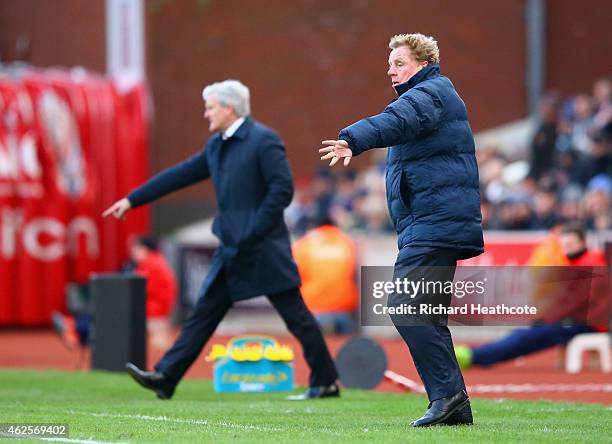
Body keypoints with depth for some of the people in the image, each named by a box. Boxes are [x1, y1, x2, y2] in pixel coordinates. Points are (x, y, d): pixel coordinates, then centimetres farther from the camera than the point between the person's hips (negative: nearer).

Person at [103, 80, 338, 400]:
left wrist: (252, 234, -18)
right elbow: (180, 175, 19)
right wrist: (133, 200, 19)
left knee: (294, 313, -2)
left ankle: (326, 382, 6)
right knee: (205, 311, 5)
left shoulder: (263, 140, -12)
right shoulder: (217, 146, 14)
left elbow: (283, 189, -18)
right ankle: (165, 377, 4)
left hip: (264, 249, -8)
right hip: (232, 250, 8)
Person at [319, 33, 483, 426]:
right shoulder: (430, 95, 26)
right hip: (438, 227, 11)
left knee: (404, 306, -18)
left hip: (436, 223, -11)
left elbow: (396, 121, -28)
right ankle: (456, 407, 11)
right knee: (427, 317, 10)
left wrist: (353, 141, -44)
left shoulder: (430, 93, -8)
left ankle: (447, 392, -19)